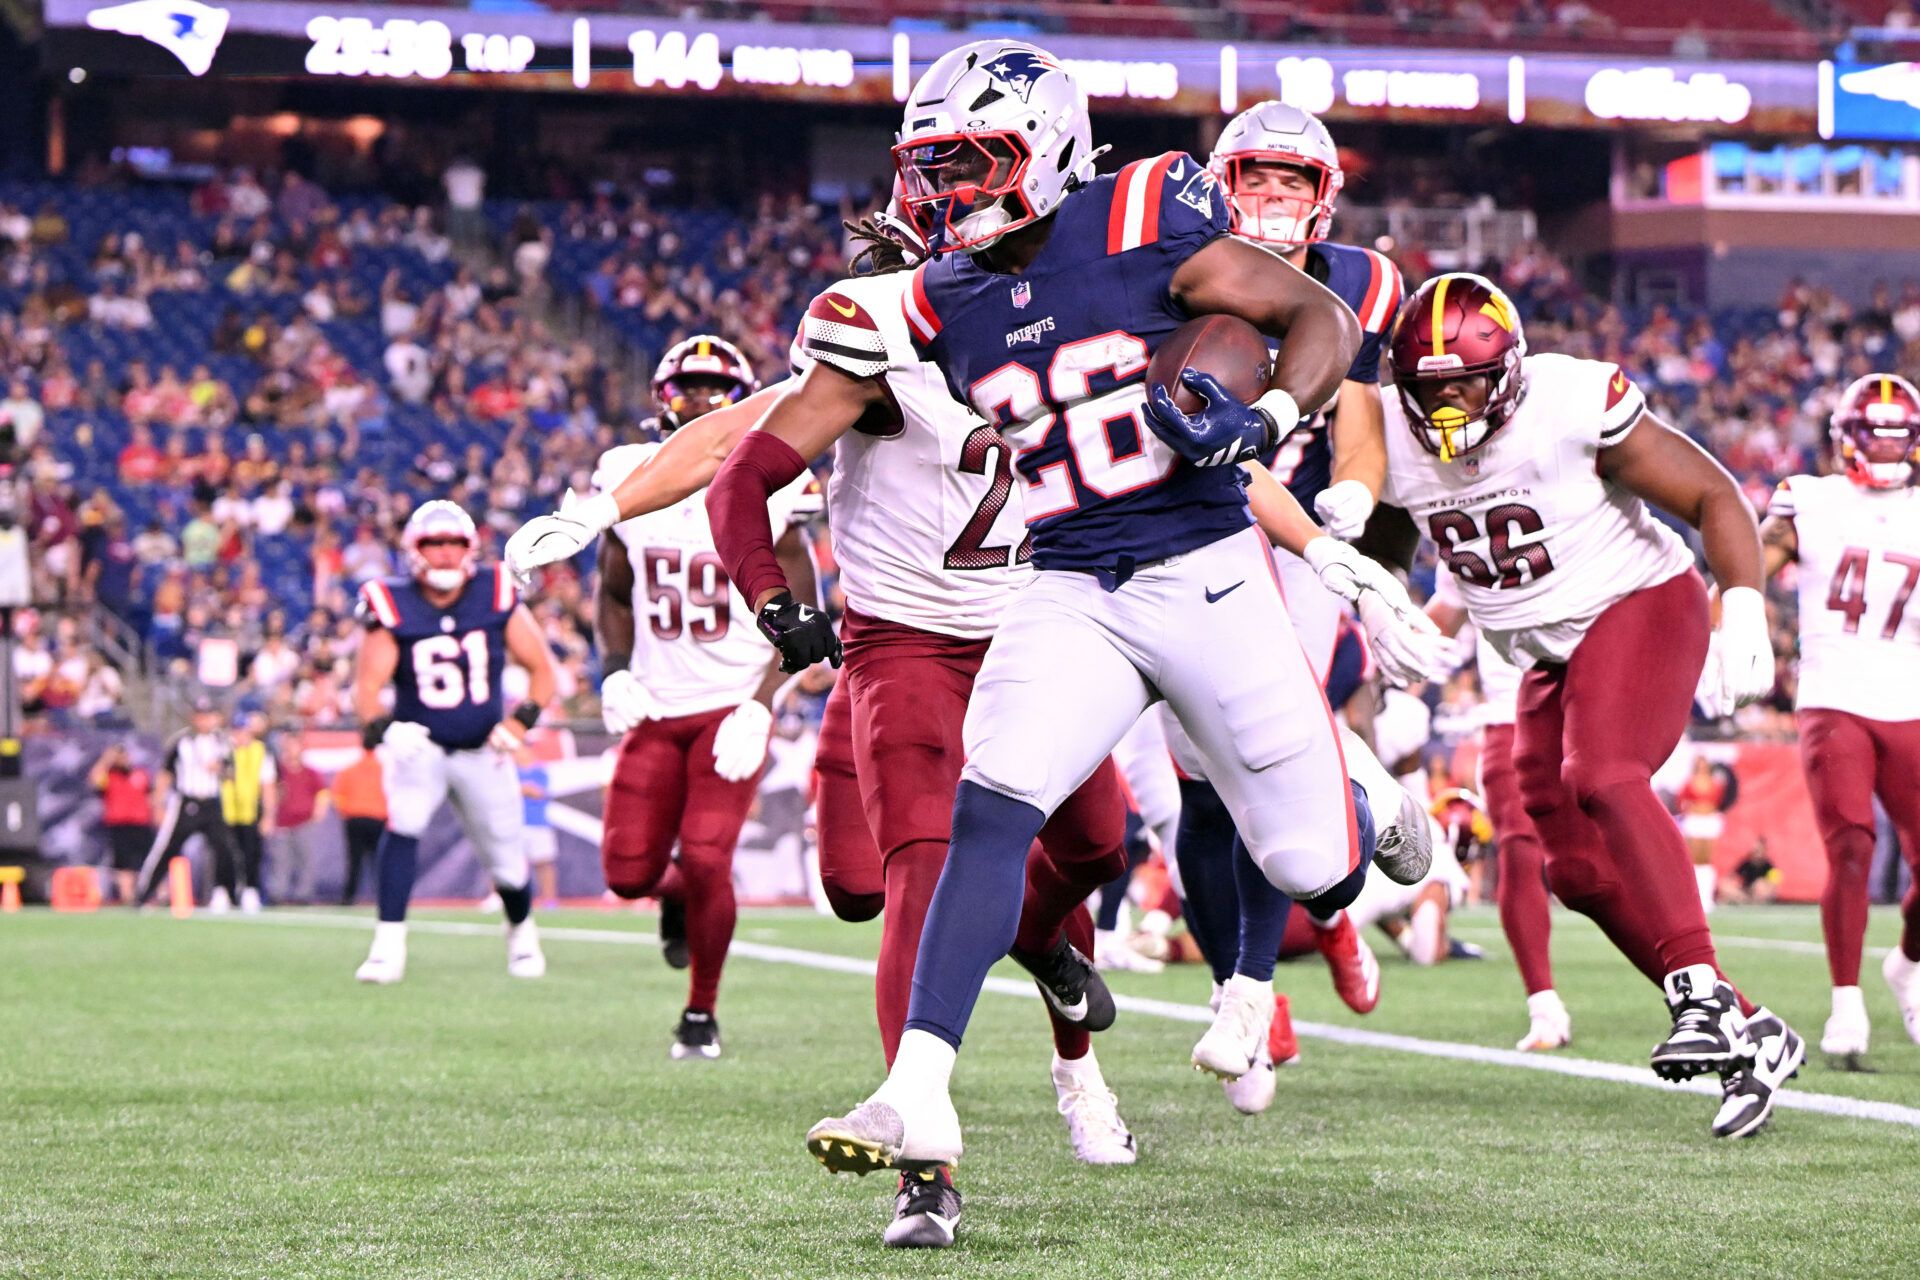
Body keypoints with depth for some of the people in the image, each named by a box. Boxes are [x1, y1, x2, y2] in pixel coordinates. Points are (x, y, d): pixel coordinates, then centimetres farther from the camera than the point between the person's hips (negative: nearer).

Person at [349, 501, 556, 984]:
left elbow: (542, 669, 0)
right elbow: (366, 688, -15)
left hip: (483, 750, 2)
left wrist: (522, 719, -15)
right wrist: (383, 727, -34)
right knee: (403, 822, -29)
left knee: (506, 859, 7)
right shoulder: (394, 608, -12)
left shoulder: (497, 597, -7)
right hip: (419, 745, -2)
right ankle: (389, 944, -28)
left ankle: (522, 931, 41)